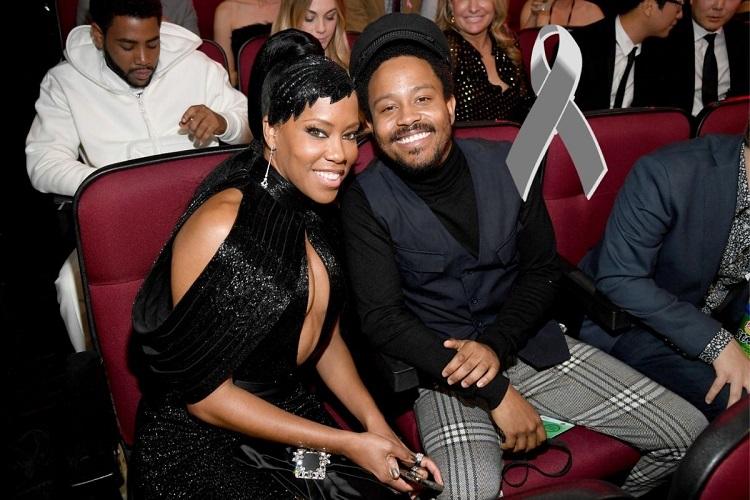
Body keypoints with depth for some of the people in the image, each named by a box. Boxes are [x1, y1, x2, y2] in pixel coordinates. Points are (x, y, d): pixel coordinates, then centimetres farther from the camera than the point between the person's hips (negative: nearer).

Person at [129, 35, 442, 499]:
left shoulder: (318, 210, 0)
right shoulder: (221, 225, -22)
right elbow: (203, 393, -18)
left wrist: (375, 426, -4)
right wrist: (346, 444, -15)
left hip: (291, 410, 6)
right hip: (200, 439, -6)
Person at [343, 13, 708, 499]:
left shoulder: (508, 164, -5)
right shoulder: (366, 201, -13)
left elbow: (543, 270, 2)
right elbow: (381, 317, -16)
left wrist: (495, 344, -16)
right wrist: (494, 392, -19)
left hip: (528, 343, 4)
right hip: (442, 365, -3)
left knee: (687, 432, 0)